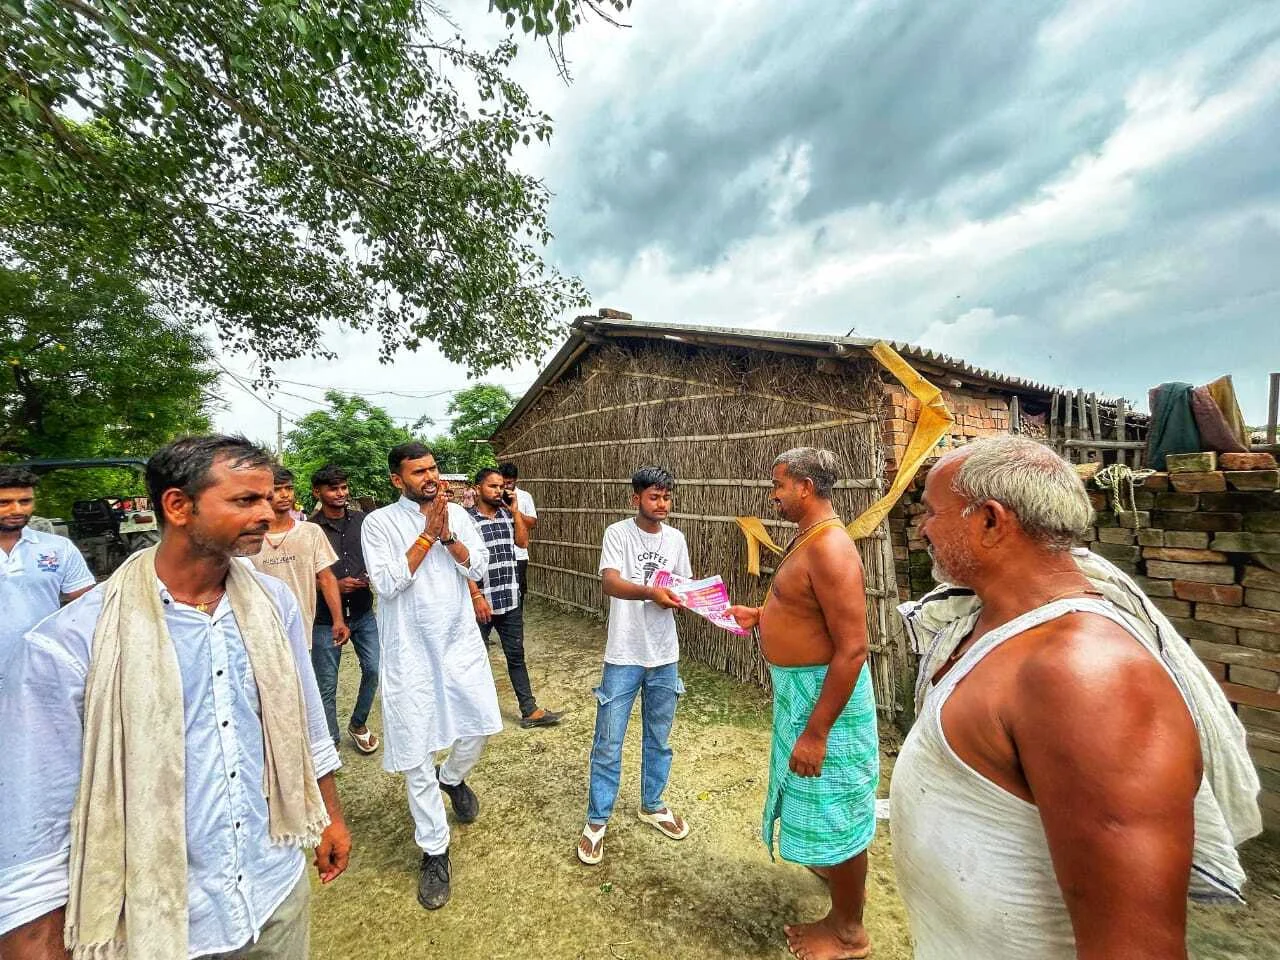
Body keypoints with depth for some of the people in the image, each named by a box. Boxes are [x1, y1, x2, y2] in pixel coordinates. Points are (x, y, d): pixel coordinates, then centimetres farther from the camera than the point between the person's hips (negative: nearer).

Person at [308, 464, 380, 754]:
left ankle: (358, 724, 30)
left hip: (363, 613, 3)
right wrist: (334, 586, -16)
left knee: (374, 669, 4)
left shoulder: (363, 521, 2)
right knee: (326, 685, 7)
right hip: (326, 618, -3)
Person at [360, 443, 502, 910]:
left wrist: (447, 535, -16)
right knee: (417, 752, 6)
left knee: (480, 722, 10)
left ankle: (453, 777, 44)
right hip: (410, 651, -3)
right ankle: (434, 850, 26)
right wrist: (427, 533, -17)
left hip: (460, 641, 3)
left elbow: (478, 569, -3)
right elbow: (387, 583, -16)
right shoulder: (379, 523, -6)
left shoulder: (457, 514, 2)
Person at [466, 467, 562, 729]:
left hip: (510, 600, 5)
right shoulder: (467, 519, -11)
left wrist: (515, 510, -4)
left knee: (516, 656, 11)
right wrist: (477, 597, -17)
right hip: (482, 601, -5)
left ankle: (530, 710, 18)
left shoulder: (507, 515, 7)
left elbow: (522, 541, 1)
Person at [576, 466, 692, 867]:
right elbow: (610, 582, -23)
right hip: (624, 656, -4)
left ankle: (651, 806, 41)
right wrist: (651, 592, -39)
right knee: (608, 744, 7)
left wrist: (682, 598, -14)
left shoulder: (676, 538, 3)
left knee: (659, 739, 20)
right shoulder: (618, 533, -10)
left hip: (665, 656, 4)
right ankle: (597, 821, 27)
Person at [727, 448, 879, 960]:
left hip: (826, 692, -10)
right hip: (800, 686, 10)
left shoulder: (830, 548, -27)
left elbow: (852, 648, -29)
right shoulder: (806, 538, 4)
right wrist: (759, 615, 10)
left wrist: (814, 732, -26)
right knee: (823, 798, 29)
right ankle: (844, 870, 55)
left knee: (833, 807, 10)